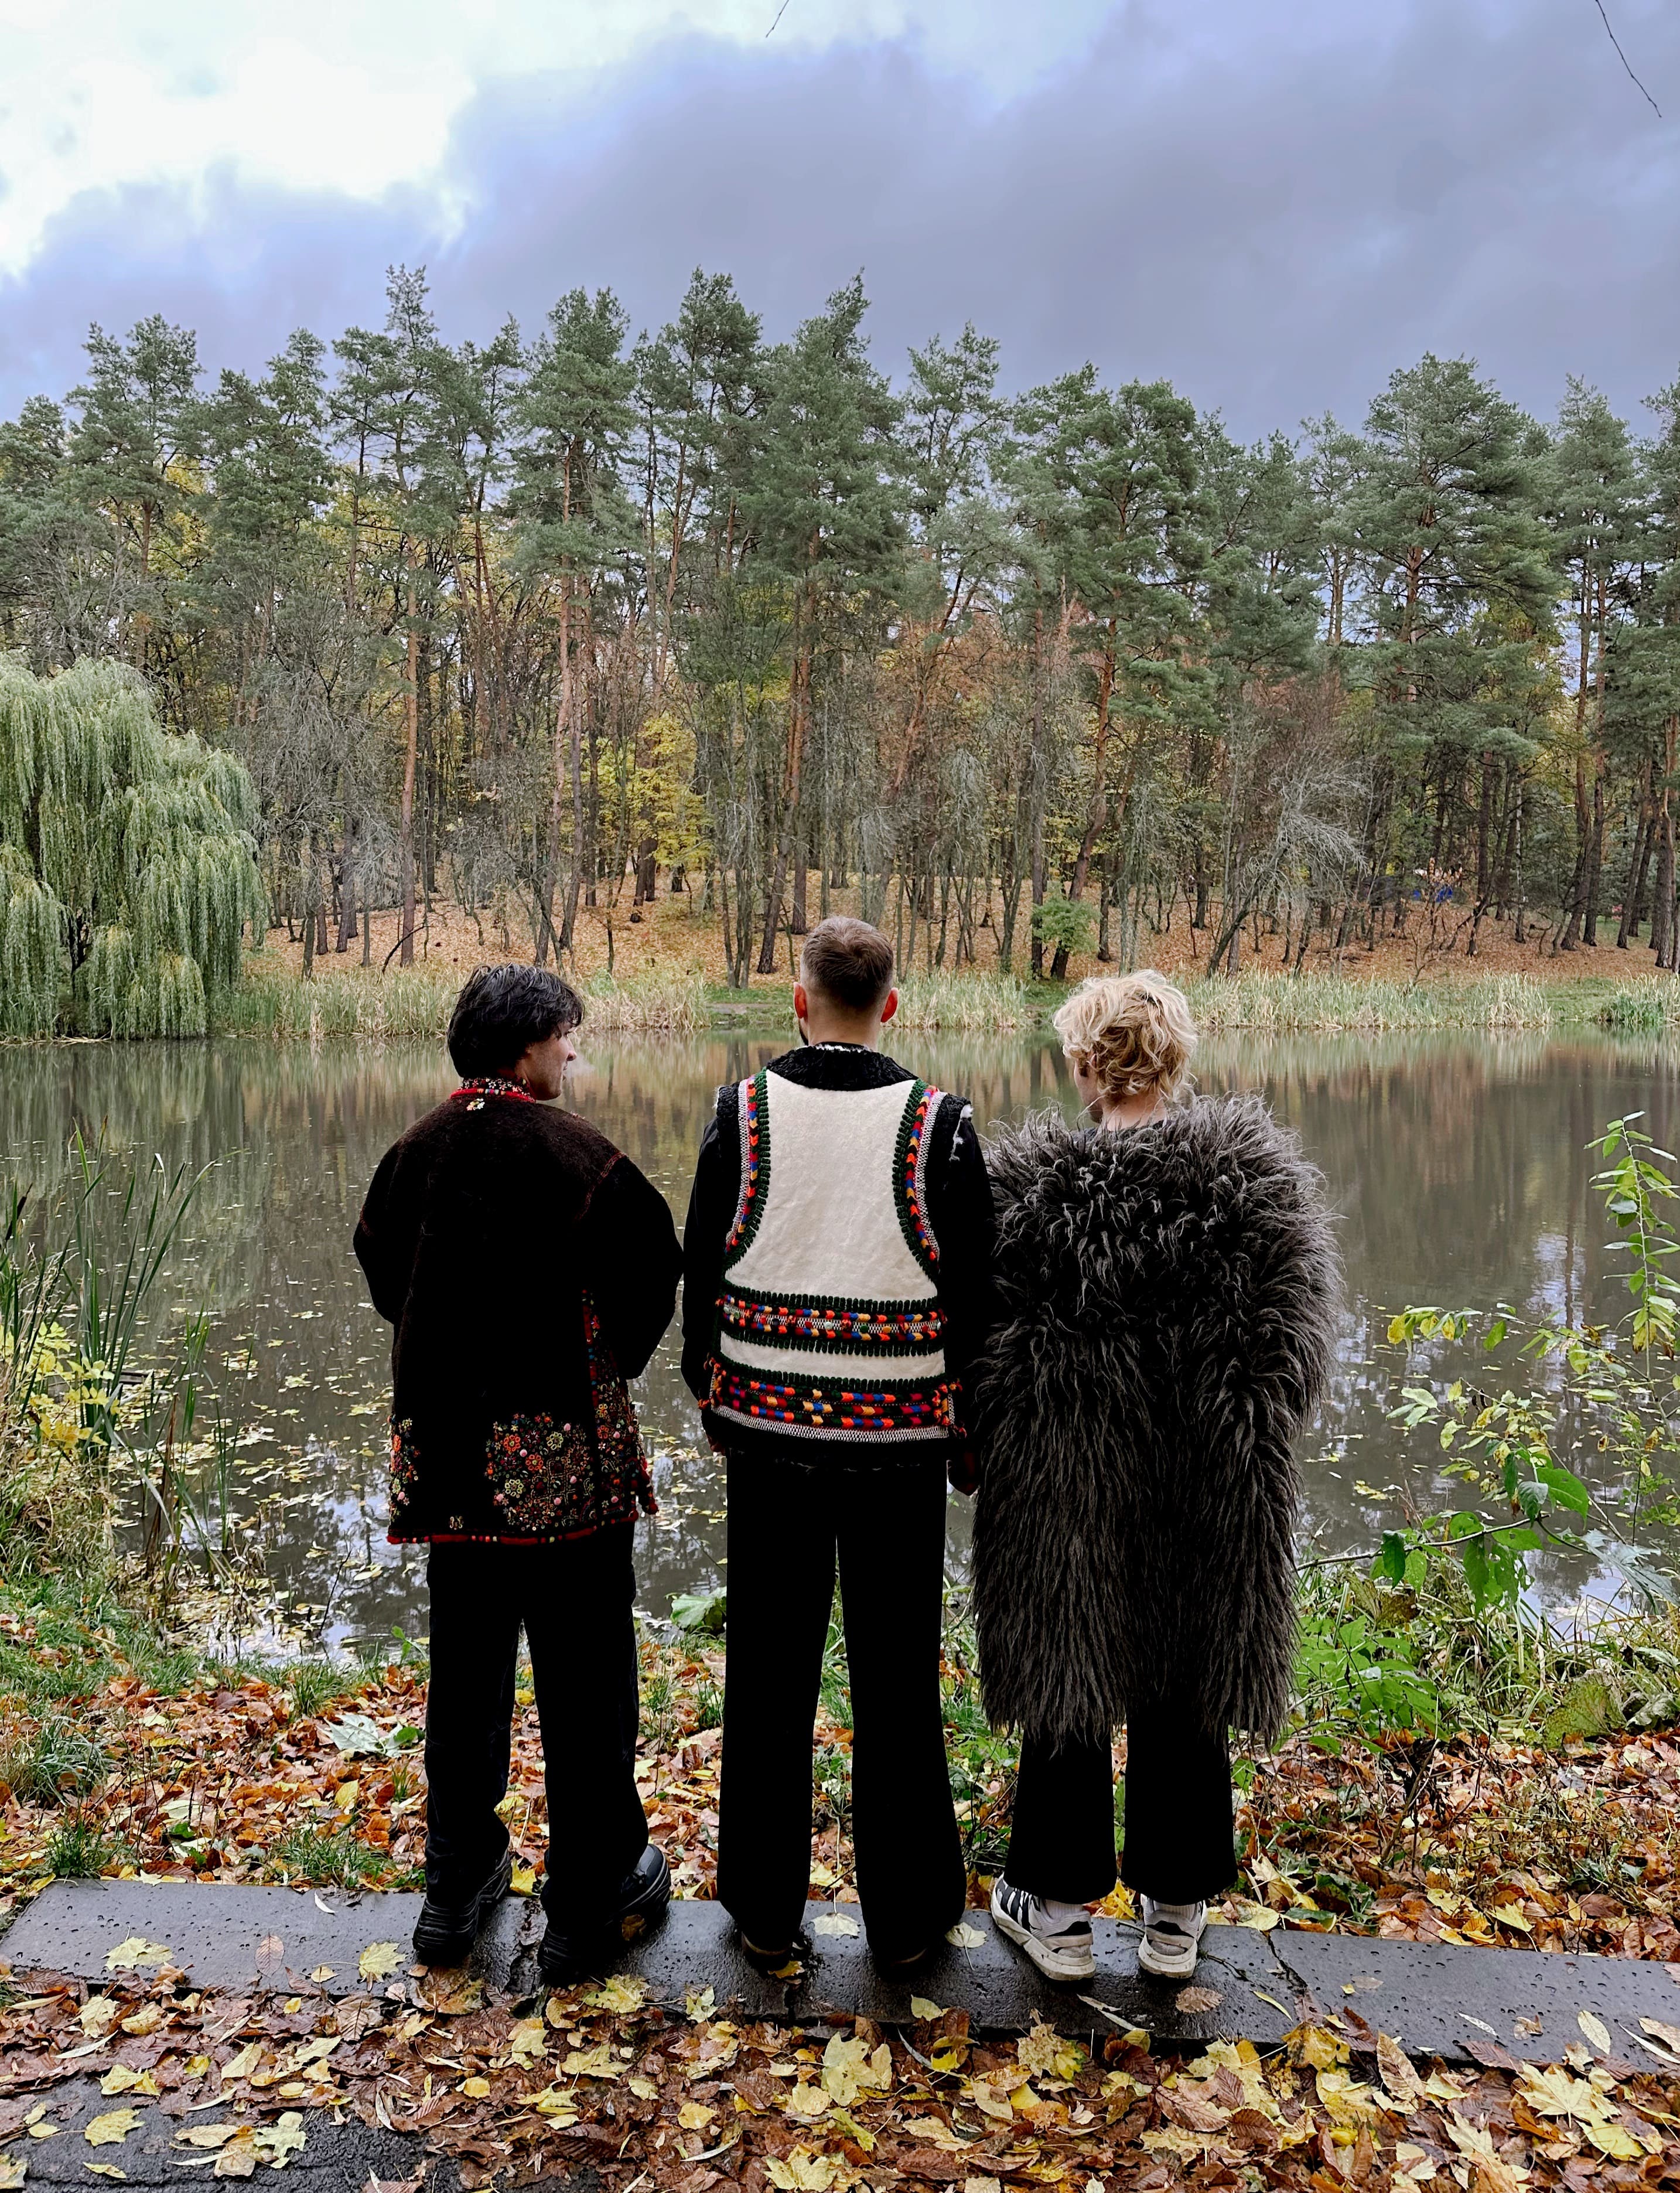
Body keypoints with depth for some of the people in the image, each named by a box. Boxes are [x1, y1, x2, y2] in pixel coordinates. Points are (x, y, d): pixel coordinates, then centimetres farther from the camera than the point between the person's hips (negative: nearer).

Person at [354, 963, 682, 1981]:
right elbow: (653, 1264, -12)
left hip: (447, 1440, 6)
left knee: (466, 1661, 19)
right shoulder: (571, 1149, -15)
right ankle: (593, 1902, 20)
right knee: (584, 1668, 8)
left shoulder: (419, 1147, 1)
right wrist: (612, 1363, 6)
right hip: (565, 1447, -5)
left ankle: (457, 1885, 31)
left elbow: (382, 1259, 13)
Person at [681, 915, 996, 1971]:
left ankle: (766, 1907, 27)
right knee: (896, 1676, 11)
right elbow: (974, 1291, -3)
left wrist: (713, 1395, 15)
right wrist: (966, 1428, 9)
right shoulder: (940, 1122, -8)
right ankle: (907, 1912, 26)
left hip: (766, 1425, 1)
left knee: (770, 1665, 13)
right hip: (898, 1436, -1)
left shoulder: (744, 1111, -4)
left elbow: (703, 1271, 2)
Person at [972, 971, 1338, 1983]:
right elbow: (1296, 1345, -8)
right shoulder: (1256, 1179, -10)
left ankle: (1057, 1904, 31)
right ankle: (1177, 1909, 35)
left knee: (1068, 1677, 16)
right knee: (1188, 1681, 19)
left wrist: (984, 1447, 4)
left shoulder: (1027, 1185, -16)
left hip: (1065, 1491, -2)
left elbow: (985, 1340, -10)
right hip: (1212, 1496, 2)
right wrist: (1234, 1436, 5)